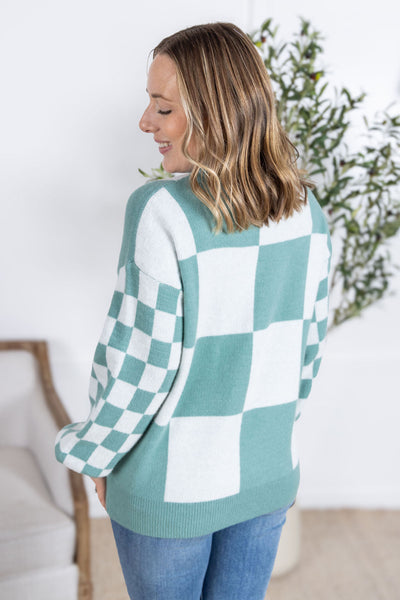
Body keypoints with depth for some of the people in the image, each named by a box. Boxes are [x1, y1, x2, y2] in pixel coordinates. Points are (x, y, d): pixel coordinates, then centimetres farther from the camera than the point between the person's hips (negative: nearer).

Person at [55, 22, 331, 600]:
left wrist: (94, 456, -2)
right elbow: (308, 345, 4)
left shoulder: (163, 212, -24)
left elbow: (140, 365, -19)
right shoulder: (306, 209, -5)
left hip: (170, 487, -5)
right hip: (269, 476, 5)